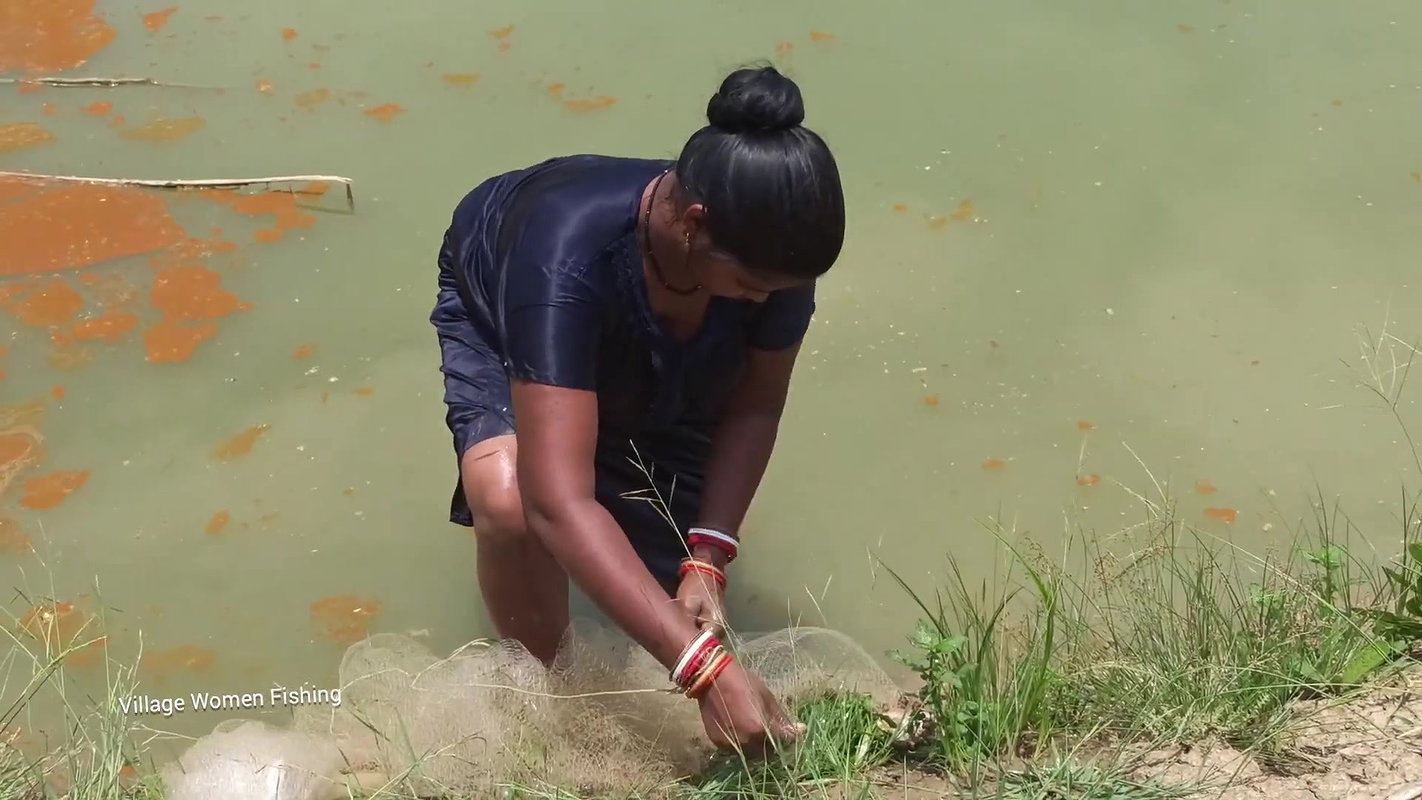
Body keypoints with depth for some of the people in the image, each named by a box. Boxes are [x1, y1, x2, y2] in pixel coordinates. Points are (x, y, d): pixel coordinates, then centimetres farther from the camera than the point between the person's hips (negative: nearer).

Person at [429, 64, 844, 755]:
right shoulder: (569, 252, -49)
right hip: (502, 321, -4)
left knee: (678, 582, 7)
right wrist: (706, 669, -58)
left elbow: (753, 407, -17)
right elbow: (558, 504, -53)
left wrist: (708, 558, -30)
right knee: (510, 497, -35)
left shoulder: (772, 249, -35)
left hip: (657, 371, 4)